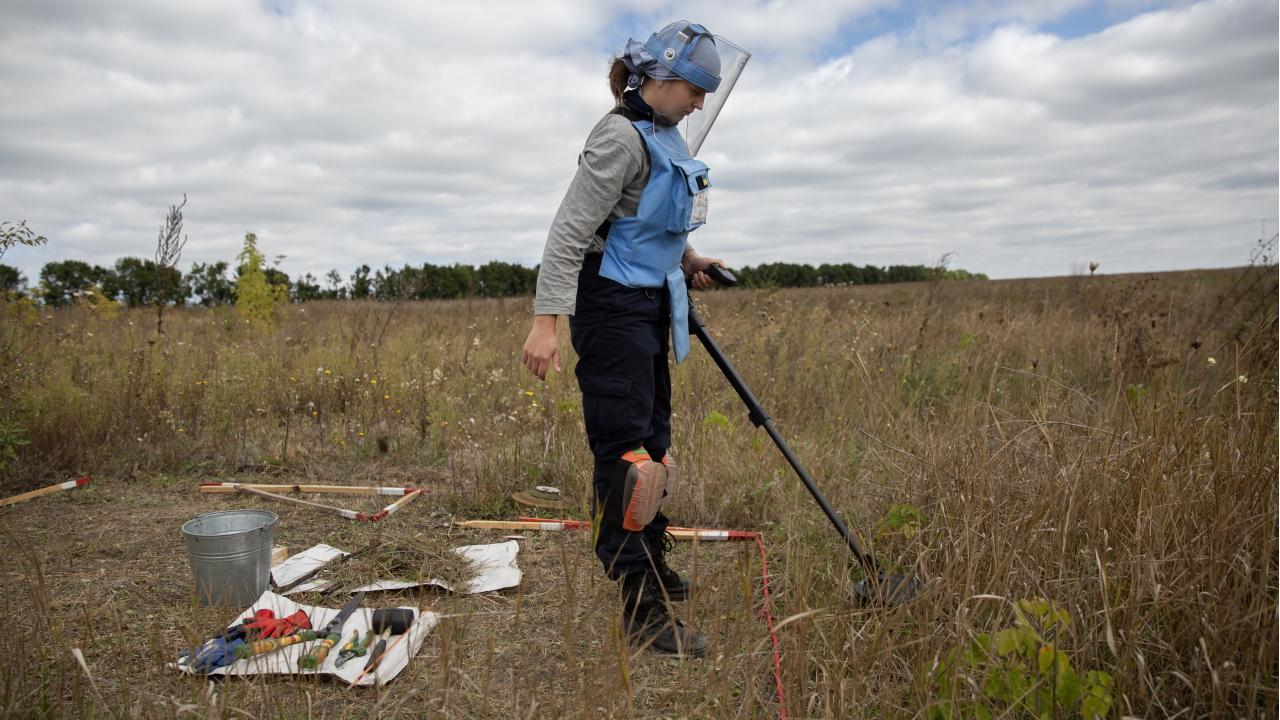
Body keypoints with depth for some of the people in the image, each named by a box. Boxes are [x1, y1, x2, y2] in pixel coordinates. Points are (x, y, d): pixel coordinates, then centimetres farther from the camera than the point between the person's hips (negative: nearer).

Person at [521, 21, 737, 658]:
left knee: (652, 438, 17)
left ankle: (651, 565, 34)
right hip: (613, 305, -10)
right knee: (627, 449, -9)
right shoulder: (622, 136, -14)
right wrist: (547, 320, -26)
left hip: (650, 304, 10)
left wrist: (688, 260, 15)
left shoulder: (662, 136, 15)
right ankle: (644, 609, -2)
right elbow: (569, 231, -20)